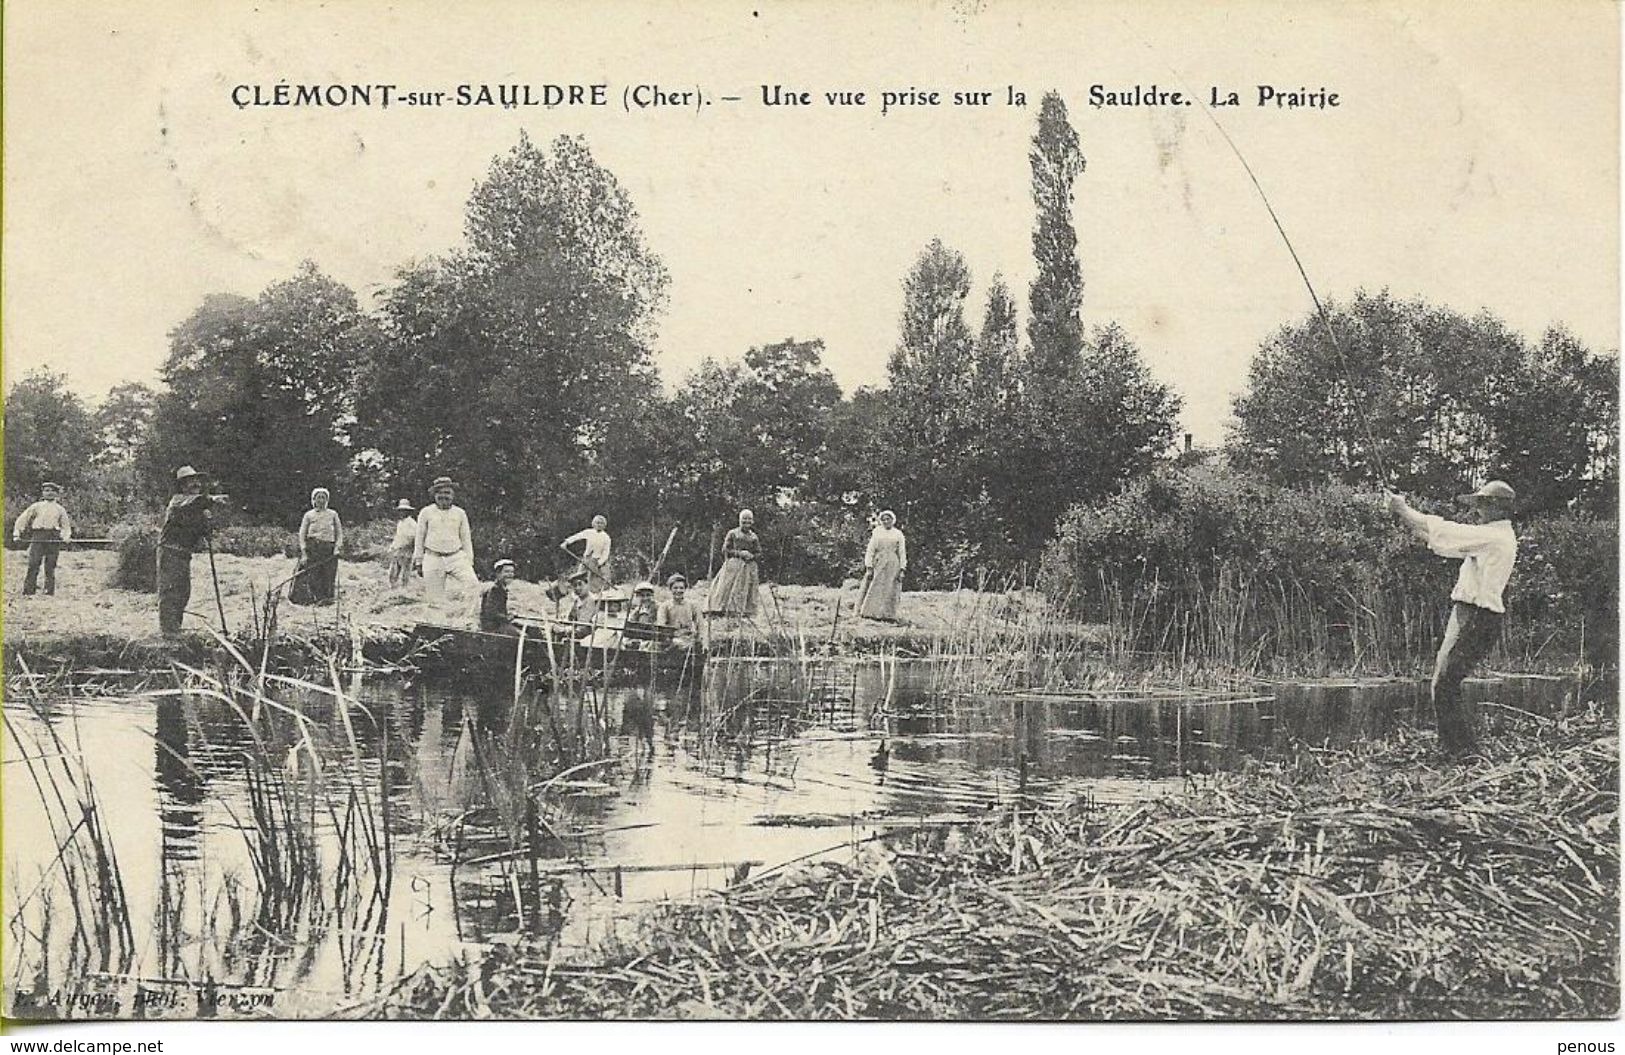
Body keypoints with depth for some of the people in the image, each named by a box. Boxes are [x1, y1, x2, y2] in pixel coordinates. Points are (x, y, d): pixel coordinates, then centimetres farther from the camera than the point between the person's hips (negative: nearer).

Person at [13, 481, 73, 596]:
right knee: (33, 565, -9)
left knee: (50, 567, -1)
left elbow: (66, 526, 18)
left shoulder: (60, 509, 18)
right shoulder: (36, 506, 14)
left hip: (54, 538, 1)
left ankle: (49, 593, 2)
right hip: (38, 536, -1)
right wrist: (17, 533, 0)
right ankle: (28, 591, -9)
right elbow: (22, 519, 13)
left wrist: (66, 536, -2)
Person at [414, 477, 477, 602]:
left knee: (473, 585, -19)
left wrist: (469, 561, 9)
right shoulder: (426, 512, 6)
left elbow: (466, 539, 14)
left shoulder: (460, 513, 10)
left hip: (457, 557, 1)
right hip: (433, 559, -1)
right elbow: (419, 538, 10)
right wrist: (418, 561, 9)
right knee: (435, 598, -2)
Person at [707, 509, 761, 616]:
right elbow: (725, 549, 0)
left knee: (746, 591, 0)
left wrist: (752, 556, -6)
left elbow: (759, 551, 15)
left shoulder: (754, 537, 12)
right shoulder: (733, 533, 2)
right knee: (730, 589, -10)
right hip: (734, 565, -3)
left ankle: (745, 611, 1)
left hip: (749, 567, 3)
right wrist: (739, 553, -12)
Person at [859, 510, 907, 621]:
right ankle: (872, 613, -6)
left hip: (893, 566, 0)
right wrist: (869, 567, -5)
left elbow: (902, 553, 6)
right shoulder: (877, 532, 7)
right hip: (878, 565, 0)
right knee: (875, 590, -7)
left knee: (890, 591, -2)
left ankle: (889, 616, 0)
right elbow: (870, 550, 3)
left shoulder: (898, 534, 8)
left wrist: (902, 570, -2)